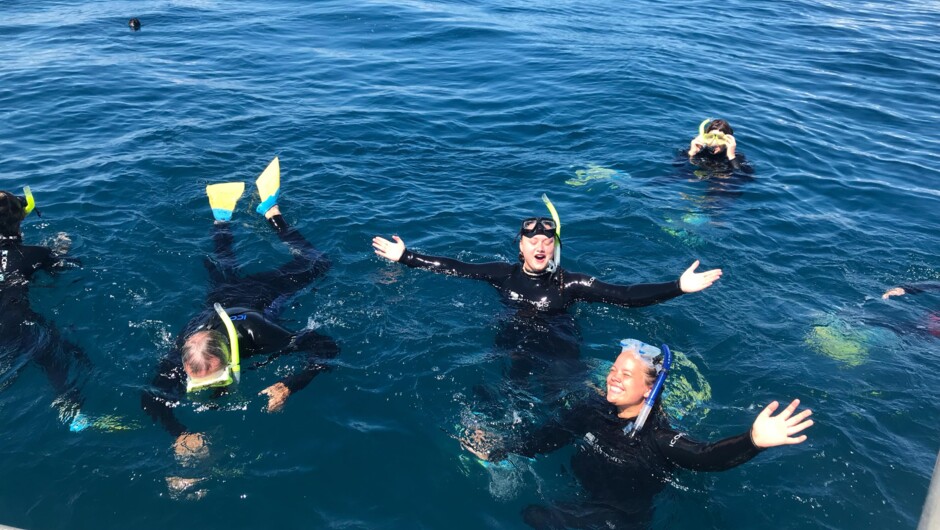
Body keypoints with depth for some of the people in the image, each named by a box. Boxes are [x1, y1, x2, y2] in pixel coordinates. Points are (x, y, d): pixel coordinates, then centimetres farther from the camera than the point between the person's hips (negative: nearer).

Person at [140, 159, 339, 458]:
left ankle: (271, 211, 36)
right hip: (222, 297, 2)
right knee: (222, 269, 38)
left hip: (260, 295, -2)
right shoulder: (181, 356, -41)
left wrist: (289, 387, -59)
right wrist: (180, 434, -56)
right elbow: (152, 398, -36)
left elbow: (327, 346, -46)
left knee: (314, 265, 23)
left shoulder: (258, 336, -47)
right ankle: (223, 218, 55)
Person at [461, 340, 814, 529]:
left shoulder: (657, 436, -20)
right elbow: (547, 437, 2)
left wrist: (753, 441, -56)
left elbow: (706, 458, -36)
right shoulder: (592, 408, -7)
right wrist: (500, 451, -2)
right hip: (578, 497, 5)